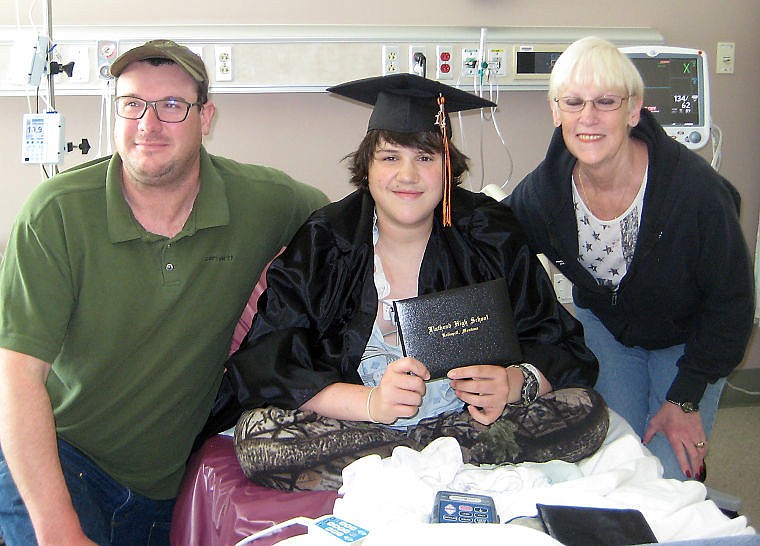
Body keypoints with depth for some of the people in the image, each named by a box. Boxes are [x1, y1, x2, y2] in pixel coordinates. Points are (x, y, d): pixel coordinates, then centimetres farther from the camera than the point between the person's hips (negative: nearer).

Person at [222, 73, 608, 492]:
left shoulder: (491, 235, -3)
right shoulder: (321, 243, -6)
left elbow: (560, 347, -2)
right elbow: (265, 367, -13)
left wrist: (515, 382, -26)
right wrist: (370, 402, -29)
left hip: (467, 419, 1)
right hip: (352, 424, -1)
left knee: (586, 413, -20)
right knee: (257, 434, -28)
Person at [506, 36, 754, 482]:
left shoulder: (695, 187, -32)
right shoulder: (543, 191, -22)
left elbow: (731, 302, -19)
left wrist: (685, 399, -17)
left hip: (690, 339, -2)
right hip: (604, 325, 3)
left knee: (668, 475, -10)